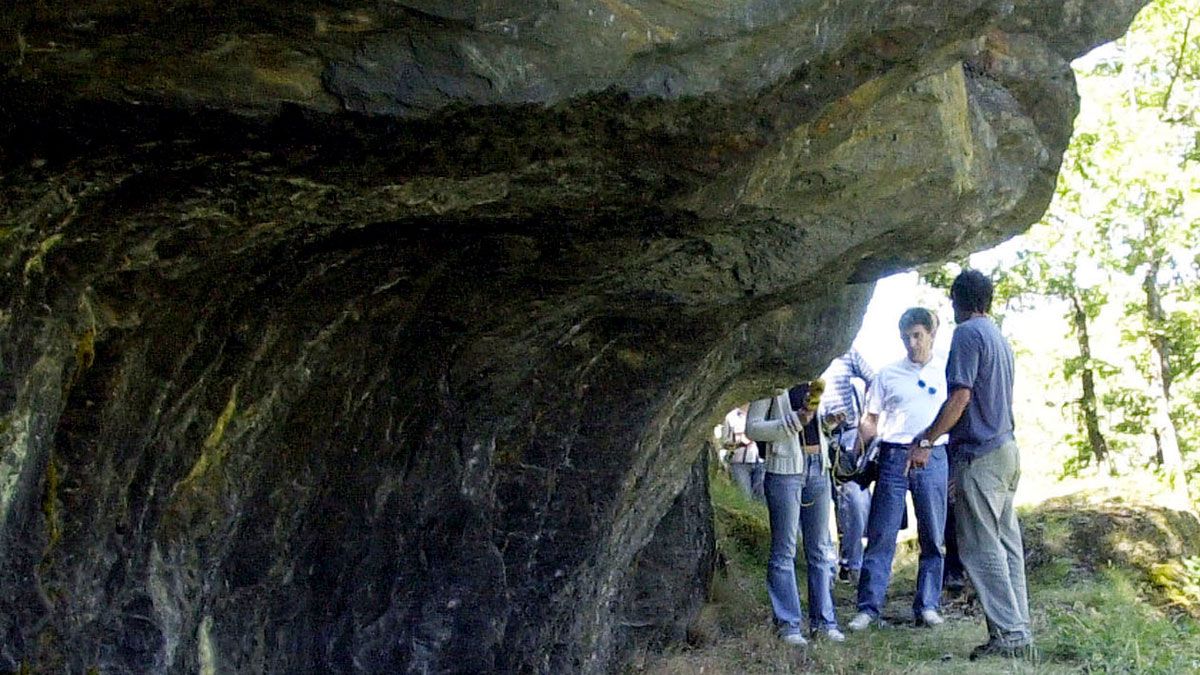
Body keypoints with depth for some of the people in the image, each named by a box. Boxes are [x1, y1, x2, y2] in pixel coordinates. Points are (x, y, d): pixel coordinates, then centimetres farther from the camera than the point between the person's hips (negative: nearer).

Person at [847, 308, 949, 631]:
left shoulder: (947, 372, 9)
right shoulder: (888, 374, 9)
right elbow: (872, 421, 11)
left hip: (933, 458, 1)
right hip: (894, 456, 0)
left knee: (933, 537, 5)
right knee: (881, 535, -2)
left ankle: (927, 606, 15)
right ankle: (868, 607, 2)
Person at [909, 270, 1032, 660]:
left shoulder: (968, 333, -10)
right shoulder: (999, 337, 19)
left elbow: (960, 397, -18)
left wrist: (925, 441, -12)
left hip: (980, 453, -10)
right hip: (1007, 451, 10)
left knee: (981, 548, -7)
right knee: (1006, 544, 10)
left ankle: (1009, 633, -7)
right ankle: (1018, 631, 13)